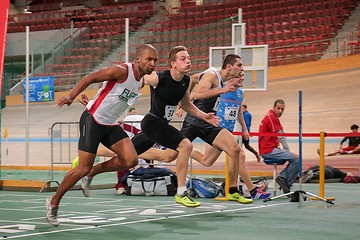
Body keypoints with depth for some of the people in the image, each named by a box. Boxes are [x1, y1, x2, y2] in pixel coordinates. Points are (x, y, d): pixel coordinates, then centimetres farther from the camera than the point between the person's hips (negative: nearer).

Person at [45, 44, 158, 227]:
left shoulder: (142, 81, 6)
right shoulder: (121, 71, -19)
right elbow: (90, 78, -17)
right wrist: (71, 96, -26)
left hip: (111, 125, 8)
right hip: (92, 120, -7)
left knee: (131, 160, -11)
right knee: (83, 169, -7)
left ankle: (92, 173, 10)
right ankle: (53, 202, 11)